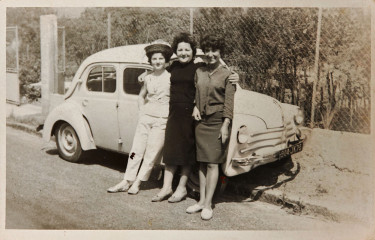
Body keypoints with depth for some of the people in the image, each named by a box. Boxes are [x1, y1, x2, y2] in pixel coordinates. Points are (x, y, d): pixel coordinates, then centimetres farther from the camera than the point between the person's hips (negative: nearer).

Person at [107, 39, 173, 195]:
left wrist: (171, 114, -9)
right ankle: (127, 182, 12)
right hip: (145, 117, 5)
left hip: (161, 119, -4)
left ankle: (137, 183, 10)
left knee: (151, 154, 0)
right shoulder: (148, 78, 11)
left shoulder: (171, 77, -4)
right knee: (136, 150, 5)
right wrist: (142, 110, 12)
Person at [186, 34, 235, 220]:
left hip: (217, 122, -5)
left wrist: (225, 125, -13)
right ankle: (201, 200, 18)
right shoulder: (199, 72, 11)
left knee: (212, 163, -3)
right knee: (202, 162, 9)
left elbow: (229, 102, -7)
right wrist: (195, 107, 1)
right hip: (201, 121, 5)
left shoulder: (227, 74, -4)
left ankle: (208, 204, 3)